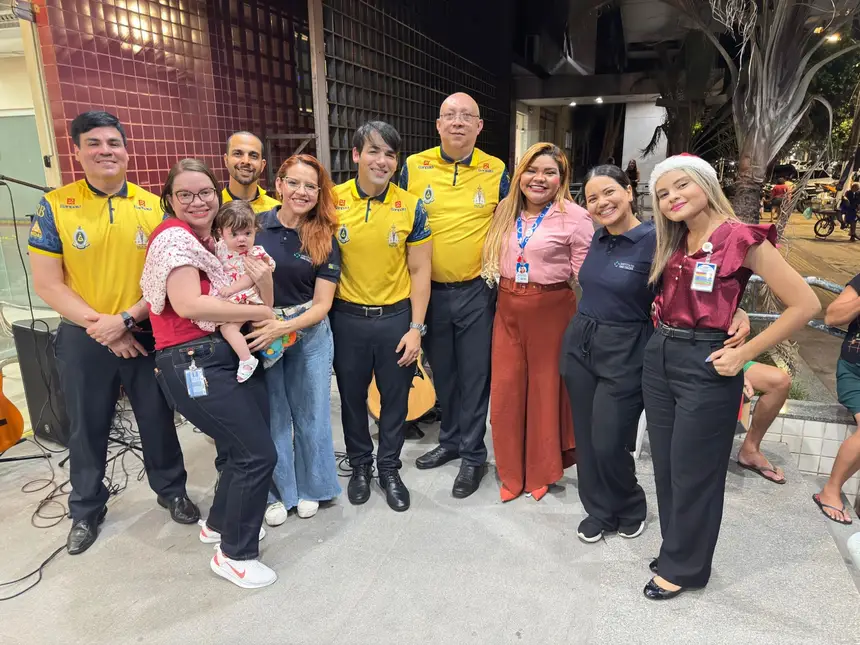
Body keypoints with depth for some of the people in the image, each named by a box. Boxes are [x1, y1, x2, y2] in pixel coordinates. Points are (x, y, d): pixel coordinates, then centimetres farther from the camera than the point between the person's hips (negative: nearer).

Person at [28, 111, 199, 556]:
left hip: (146, 333, 1)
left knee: (158, 420, 13)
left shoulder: (154, 207, -3)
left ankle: (172, 490, 36)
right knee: (87, 429, 15)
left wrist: (126, 319, -16)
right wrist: (100, 324, -14)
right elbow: (46, 284, -7)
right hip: (83, 338, 0)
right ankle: (86, 510, 36)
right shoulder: (55, 206, -6)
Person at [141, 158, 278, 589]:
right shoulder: (174, 237, -10)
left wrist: (264, 284, -7)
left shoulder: (212, 239, 18)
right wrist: (262, 311, -17)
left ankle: (220, 522, 39)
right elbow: (189, 304, -24)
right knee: (259, 454, -8)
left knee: (242, 448, 14)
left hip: (230, 356, 9)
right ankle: (235, 555, 12)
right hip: (194, 364, -9)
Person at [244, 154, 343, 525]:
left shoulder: (324, 239, -3)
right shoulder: (254, 226, -5)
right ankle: (278, 491, 29)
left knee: (310, 414, 11)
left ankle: (309, 488, 32)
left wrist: (284, 327, -21)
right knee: (271, 416, 10)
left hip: (309, 334, 0)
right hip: (258, 333, 0)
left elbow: (322, 304, -6)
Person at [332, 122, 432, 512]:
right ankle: (359, 465, 37)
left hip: (396, 317, 0)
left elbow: (419, 271, -3)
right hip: (347, 318, 1)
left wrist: (416, 328, -7)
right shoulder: (332, 202, -5)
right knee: (352, 398, 15)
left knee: (395, 400, 12)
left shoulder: (411, 207, -5)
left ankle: (389, 468, 33)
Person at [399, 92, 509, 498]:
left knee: (475, 374, 6)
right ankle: (450, 440, 35)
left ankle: (473, 454, 22)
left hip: (476, 292, -1)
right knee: (441, 371, 15)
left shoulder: (496, 171, 0)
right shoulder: (414, 167, 0)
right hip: (429, 291, 2)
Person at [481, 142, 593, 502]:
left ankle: (542, 469, 30)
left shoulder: (575, 217, -8)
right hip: (508, 309, 5)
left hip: (551, 310, -4)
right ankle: (512, 471, 26)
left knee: (547, 387, 8)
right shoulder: (506, 211, 9)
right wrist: (503, 294, 8)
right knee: (506, 388, 7)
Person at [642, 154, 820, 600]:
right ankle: (677, 548, 36)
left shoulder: (742, 238, -11)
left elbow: (805, 304, -12)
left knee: (692, 471, 7)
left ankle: (682, 567, 27)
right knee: (665, 465, 16)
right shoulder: (673, 243, 9)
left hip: (706, 364, -7)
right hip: (659, 357, 7)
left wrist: (744, 354, -13)